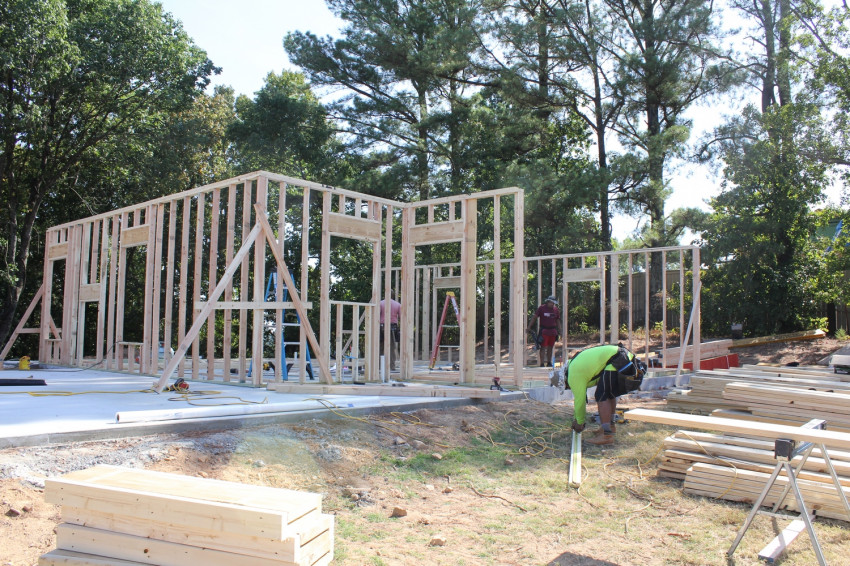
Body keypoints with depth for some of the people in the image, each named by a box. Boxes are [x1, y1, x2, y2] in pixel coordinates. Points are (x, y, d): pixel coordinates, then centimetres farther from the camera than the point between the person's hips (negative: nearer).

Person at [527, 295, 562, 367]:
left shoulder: (556, 310, 10)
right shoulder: (541, 308, -2)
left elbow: (558, 321, 18)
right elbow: (534, 318, -1)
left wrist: (559, 331, 13)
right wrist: (529, 327, -7)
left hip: (553, 331, 4)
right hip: (544, 331, -4)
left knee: (550, 347, 11)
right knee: (543, 347, -8)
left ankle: (549, 362, 21)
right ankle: (542, 363, -8)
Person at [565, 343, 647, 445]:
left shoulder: (574, 375, -4)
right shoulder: (574, 363, 24)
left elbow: (579, 400, 3)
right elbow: (580, 394, 34)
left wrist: (579, 423, 19)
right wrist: (576, 418, 40)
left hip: (617, 363, -11)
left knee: (602, 396, -8)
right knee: (609, 393, 24)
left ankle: (607, 435, -11)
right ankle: (610, 425, 34)